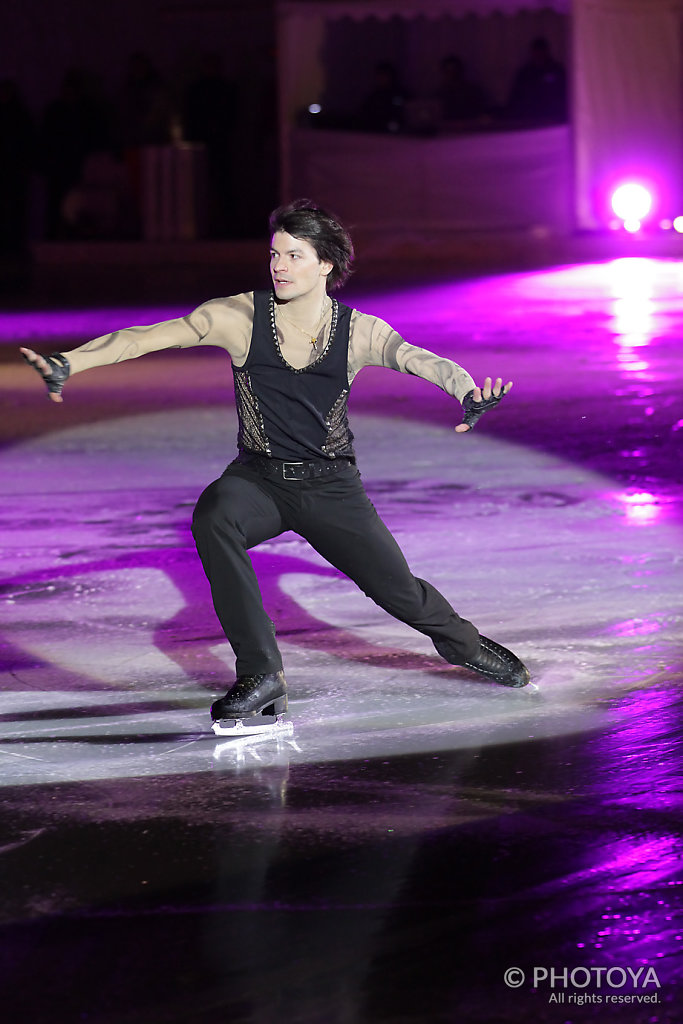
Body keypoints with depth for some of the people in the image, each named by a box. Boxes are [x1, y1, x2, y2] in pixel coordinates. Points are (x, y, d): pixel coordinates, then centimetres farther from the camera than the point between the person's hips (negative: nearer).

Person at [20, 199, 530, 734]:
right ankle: (261, 675, -27)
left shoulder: (359, 332, -10)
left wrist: (467, 392, -48)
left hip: (332, 487, 0)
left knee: (398, 590, -1)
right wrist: (66, 364, -28)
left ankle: (459, 640, 38)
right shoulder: (239, 317, -11)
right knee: (213, 517, -33)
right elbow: (145, 338, -16)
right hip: (257, 479, 0)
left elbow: (423, 360, -26)